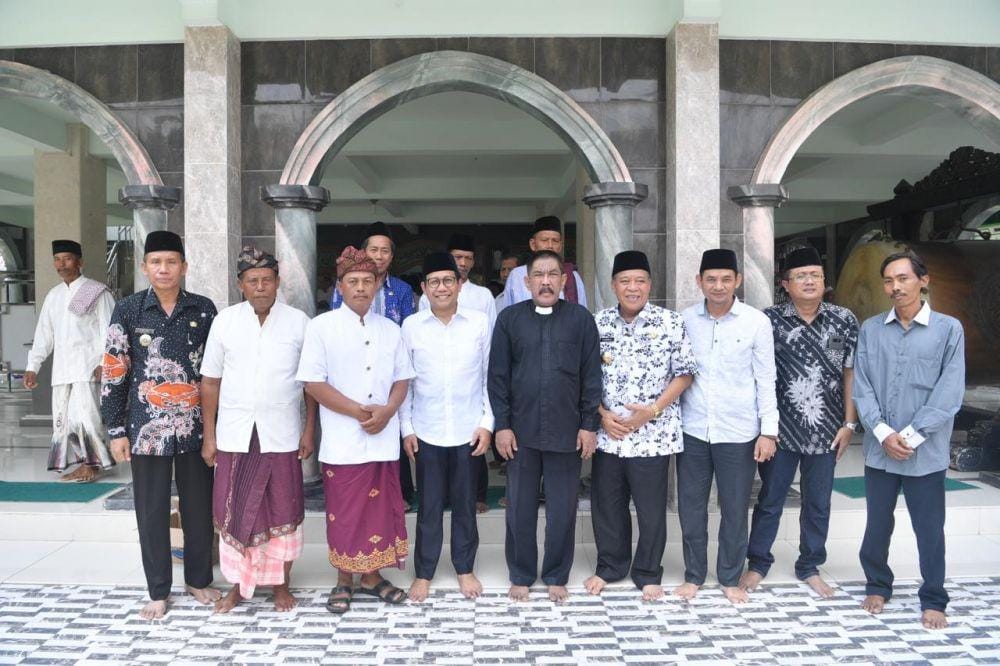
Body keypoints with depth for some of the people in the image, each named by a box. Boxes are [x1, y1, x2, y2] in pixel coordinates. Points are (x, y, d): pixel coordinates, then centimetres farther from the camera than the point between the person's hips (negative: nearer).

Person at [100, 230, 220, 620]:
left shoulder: (203, 309, 0)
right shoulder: (128, 310, -2)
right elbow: (113, 372, -1)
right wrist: (116, 430, -3)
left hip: (195, 426, 1)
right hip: (147, 428, -1)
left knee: (199, 506, 11)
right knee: (152, 511, 10)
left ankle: (198, 580, 30)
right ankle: (158, 591, 26)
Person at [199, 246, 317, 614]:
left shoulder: (298, 321, -2)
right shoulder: (225, 321, 2)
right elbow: (211, 381, 5)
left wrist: (309, 430, -2)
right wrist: (208, 436, 3)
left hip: (281, 435, -1)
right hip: (235, 435, 1)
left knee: (283, 513, 9)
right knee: (235, 513, 9)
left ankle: (281, 583, 27)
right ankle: (238, 583, 29)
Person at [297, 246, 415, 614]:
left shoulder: (390, 329, 8)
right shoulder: (321, 327, -4)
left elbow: (402, 379, 10)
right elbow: (314, 383, -9)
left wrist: (387, 410, -10)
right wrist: (358, 411, -14)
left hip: (384, 439, 4)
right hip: (343, 441, -3)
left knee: (380, 508, 12)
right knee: (344, 512, 7)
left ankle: (372, 577, 29)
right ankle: (344, 581, 26)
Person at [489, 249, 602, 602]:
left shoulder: (581, 318, 2)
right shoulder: (509, 318, 3)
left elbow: (591, 375, 2)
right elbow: (498, 375, 2)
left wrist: (589, 425, -2)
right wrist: (502, 425, -3)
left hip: (566, 431, 0)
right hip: (521, 431, 1)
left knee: (563, 509, 9)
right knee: (520, 508, 10)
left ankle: (556, 576, 27)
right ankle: (521, 576, 27)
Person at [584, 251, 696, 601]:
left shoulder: (670, 323, -5)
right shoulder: (599, 323, 3)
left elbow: (684, 374, -2)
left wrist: (654, 409, -12)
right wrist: (602, 414, -5)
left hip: (652, 434, -2)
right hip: (607, 433, 3)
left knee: (651, 508, 10)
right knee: (606, 504, 14)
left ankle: (648, 573, 30)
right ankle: (610, 566, 34)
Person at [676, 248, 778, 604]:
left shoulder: (757, 321, -4)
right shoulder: (685, 319, 1)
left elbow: (766, 380, -1)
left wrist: (768, 430, -4)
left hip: (738, 432, -1)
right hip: (692, 430, 2)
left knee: (735, 510, 10)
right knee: (691, 507, 11)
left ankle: (730, 578, 29)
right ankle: (693, 575, 29)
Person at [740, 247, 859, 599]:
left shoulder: (844, 320, 1)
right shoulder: (770, 320, -4)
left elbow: (851, 374, 4)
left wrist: (849, 424, 1)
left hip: (825, 432, 2)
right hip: (780, 429, -1)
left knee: (818, 504, 14)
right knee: (770, 500, 10)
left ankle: (810, 567, 32)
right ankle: (758, 563, 27)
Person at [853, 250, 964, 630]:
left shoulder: (949, 329, -3)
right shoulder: (870, 329, 3)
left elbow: (950, 392, -8)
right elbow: (861, 386, 0)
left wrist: (912, 436, -13)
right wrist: (883, 432, -11)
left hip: (926, 452, -2)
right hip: (879, 449, 2)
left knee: (929, 529, 9)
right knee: (877, 524, 13)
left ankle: (933, 600, 26)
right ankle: (878, 586, 32)